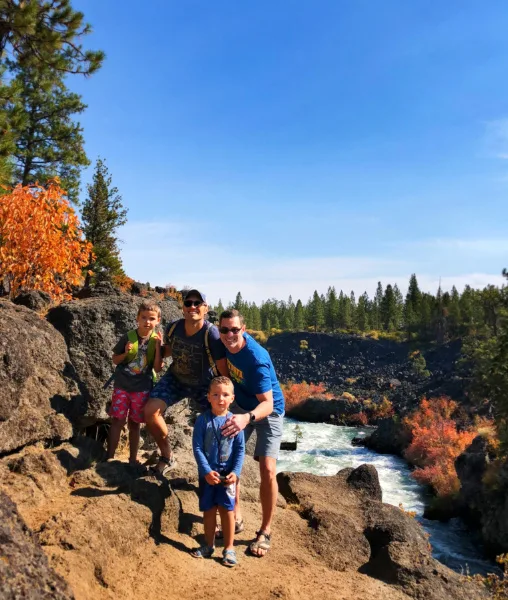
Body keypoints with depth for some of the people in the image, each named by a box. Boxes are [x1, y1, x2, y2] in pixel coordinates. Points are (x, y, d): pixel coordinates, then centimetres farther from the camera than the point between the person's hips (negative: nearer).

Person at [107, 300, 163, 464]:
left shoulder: (156, 340, -4)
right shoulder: (128, 337, -7)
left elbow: (157, 368, -7)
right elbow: (115, 360, 3)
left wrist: (158, 347, -17)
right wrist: (125, 353, -18)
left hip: (142, 388, 1)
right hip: (122, 385, -1)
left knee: (134, 423, 10)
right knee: (118, 421, -2)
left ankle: (133, 459, 24)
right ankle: (110, 457, 10)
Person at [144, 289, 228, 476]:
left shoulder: (211, 334, -31)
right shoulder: (173, 328, -16)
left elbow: (223, 369, -25)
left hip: (204, 385, -3)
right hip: (175, 378, 4)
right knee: (150, 411, -11)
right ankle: (167, 456, 10)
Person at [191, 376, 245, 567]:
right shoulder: (203, 420, -9)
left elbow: (240, 449, -2)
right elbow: (197, 447, -9)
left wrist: (235, 472, -12)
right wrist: (207, 471, -16)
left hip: (227, 474, 0)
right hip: (207, 473, 0)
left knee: (227, 510, 4)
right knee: (209, 510, 13)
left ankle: (229, 548, 19)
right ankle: (209, 545, 30)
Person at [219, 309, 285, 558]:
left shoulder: (257, 359, -35)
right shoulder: (228, 343, -15)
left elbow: (268, 402, -39)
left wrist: (247, 418, -57)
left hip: (267, 411, -7)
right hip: (241, 406, 7)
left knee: (267, 469, -15)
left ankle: (265, 532, 2)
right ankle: (236, 517, 21)